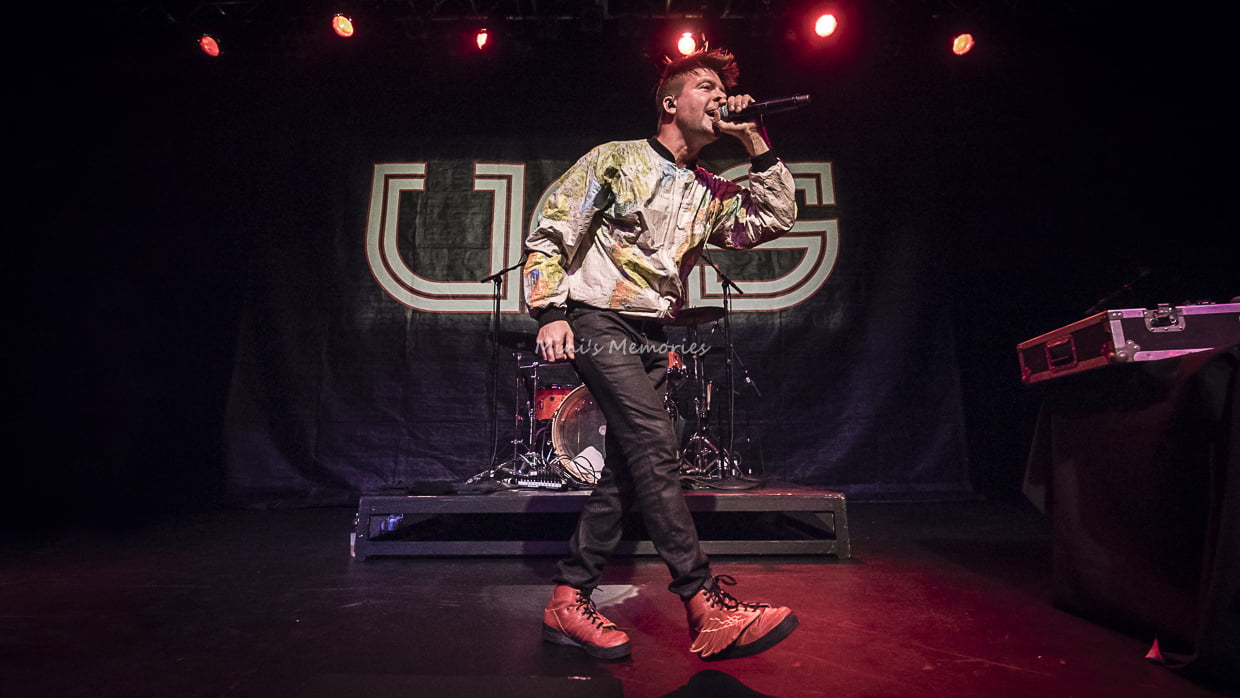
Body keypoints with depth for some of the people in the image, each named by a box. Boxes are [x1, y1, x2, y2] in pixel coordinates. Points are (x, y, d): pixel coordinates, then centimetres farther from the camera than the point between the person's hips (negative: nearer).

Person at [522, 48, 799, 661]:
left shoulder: (709, 193, 18)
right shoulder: (615, 159, 3)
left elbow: (778, 220, 9)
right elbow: (549, 236, -1)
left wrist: (755, 143, 7)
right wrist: (550, 312, -14)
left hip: (653, 337, 7)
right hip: (598, 321, -7)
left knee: (629, 464, 0)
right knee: (655, 443, -20)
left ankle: (568, 600, 8)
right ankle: (705, 605, -17)